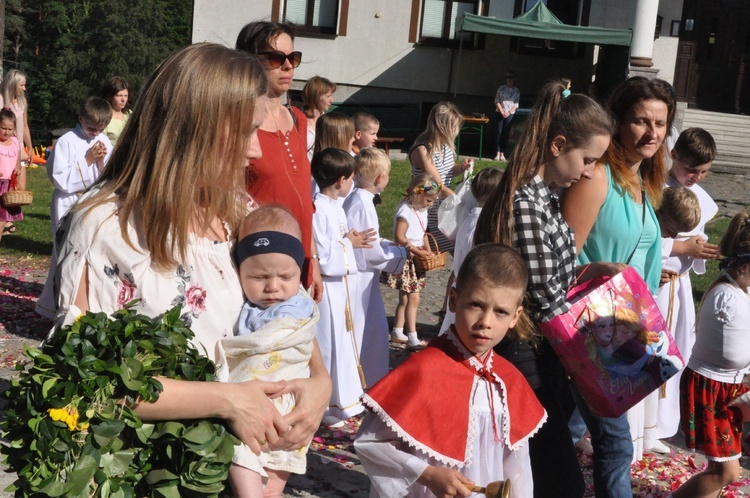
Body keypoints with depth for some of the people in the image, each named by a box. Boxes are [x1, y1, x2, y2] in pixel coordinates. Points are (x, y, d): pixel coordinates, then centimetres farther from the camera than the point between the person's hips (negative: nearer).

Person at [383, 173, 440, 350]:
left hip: (416, 261, 9)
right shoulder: (405, 211, -18)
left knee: (404, 299, 16)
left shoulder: (421, 210, 10)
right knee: (413, 298, -9)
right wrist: (419, 251, -22)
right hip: (405, 260, -9)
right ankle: (412, 338, -5)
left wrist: (428, 250, 5)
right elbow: (399, 238, -23)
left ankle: (397, 333, 26)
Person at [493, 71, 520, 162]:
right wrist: (502, 112, -8)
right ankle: (498, 154, -1)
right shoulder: (501, 88, 4)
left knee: (506, 134, -1)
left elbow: (516, 104, 1)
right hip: (500, 113, 0)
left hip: (510, 114, 0)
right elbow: (497, 101, 2)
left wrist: (508, 112, -10)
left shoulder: (516, 90, 4)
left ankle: (502, 154, 1)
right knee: (499, 133, -2)